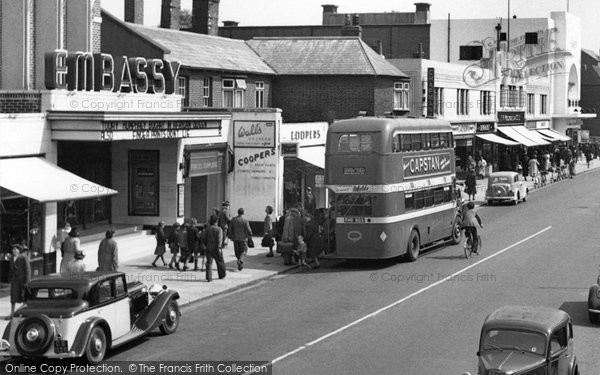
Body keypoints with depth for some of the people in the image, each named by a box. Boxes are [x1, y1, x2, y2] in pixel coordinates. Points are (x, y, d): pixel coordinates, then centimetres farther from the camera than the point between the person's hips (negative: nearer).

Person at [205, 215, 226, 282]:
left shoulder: (207, 229, 4)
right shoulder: (219, 229, -7)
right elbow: (219, 239, -18)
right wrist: (219, 247, -24)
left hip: (208, 248, 3)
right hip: (216, 248, -3)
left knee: (209, 263, 0)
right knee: (220, 262, 15)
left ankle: (209, 278, -10)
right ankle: (222, 275, 30)